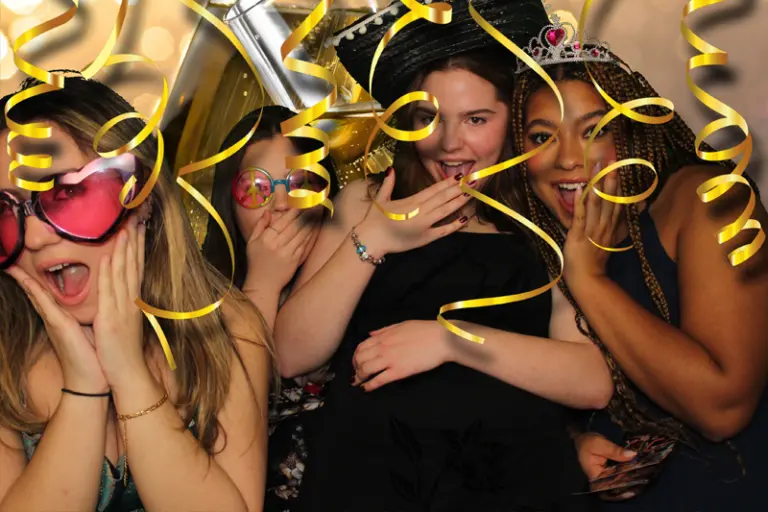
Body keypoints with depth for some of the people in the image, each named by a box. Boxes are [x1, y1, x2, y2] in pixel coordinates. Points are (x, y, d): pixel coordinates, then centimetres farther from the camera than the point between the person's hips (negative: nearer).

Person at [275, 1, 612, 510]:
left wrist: (451, 338, -10)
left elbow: (596, 382, -3)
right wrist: (370, 242, -4)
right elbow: (291, 356, 5)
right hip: (370, 465, 1)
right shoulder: (365, 201, 11)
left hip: (516, 470, 0)